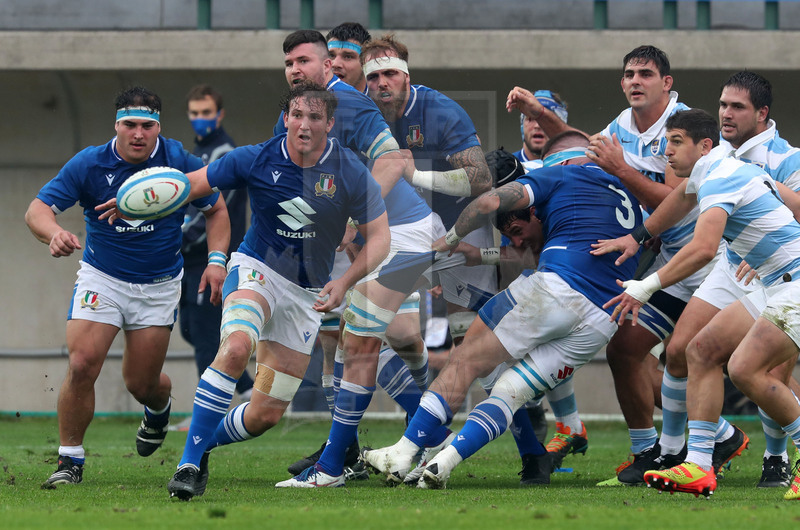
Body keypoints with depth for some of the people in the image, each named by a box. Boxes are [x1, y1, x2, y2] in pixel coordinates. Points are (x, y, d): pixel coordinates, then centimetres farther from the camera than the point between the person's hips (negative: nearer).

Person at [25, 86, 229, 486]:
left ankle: (158, 408, 44)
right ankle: (70, 460, -3)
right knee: (81, 365, -18)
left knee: (141, 384, 5)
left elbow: (216, 209, 3)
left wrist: (216, 261, -11)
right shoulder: (88, 164, -14)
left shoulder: (180, 163, -11)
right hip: (101, 277, -1)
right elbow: (37, 209, -17)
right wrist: (54, 233, -41)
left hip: (159, 284, 1)